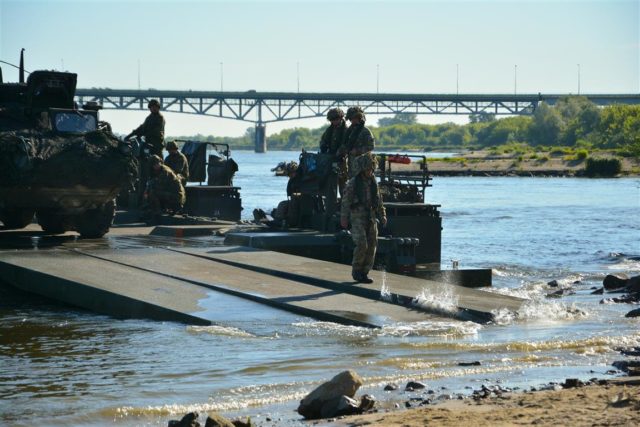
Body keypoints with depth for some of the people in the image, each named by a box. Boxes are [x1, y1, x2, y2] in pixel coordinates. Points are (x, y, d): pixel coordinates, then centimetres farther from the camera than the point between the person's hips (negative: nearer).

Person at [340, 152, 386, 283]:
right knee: (361, 244, -17)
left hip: (371, 218, 6)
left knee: (371, 246, 2)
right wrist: (344, 218, -12)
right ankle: (356, 271, -1)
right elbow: (345, 202, -7)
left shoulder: (373, 182, 12)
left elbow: (379, 201, 18)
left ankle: (364, 273, 12)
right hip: (358, 217, -6)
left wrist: (382, 216, 9)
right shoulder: (353, 183, -5)